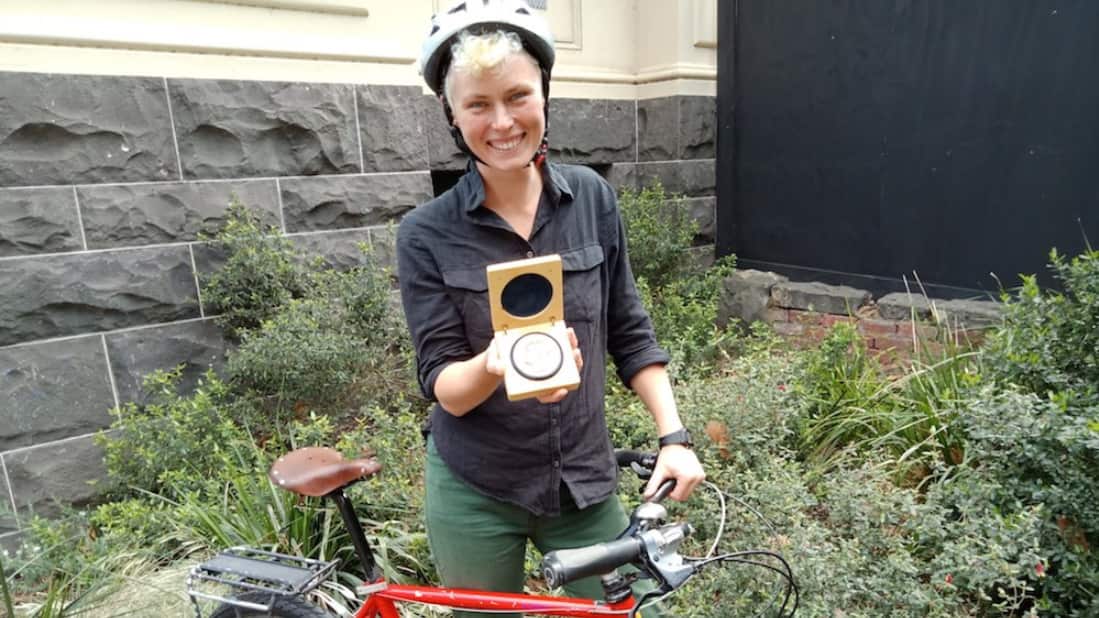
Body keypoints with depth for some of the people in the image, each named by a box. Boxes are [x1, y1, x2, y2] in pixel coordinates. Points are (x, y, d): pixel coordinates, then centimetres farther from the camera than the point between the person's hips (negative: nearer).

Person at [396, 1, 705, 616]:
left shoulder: (593, 197, -6)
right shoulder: (427, 233, -13)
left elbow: (630, 333, 1)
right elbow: (442, 383, -13)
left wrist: (673, 436, -4)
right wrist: (494, 365, -34)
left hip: (585, 482, 2)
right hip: (474, 494, -1)